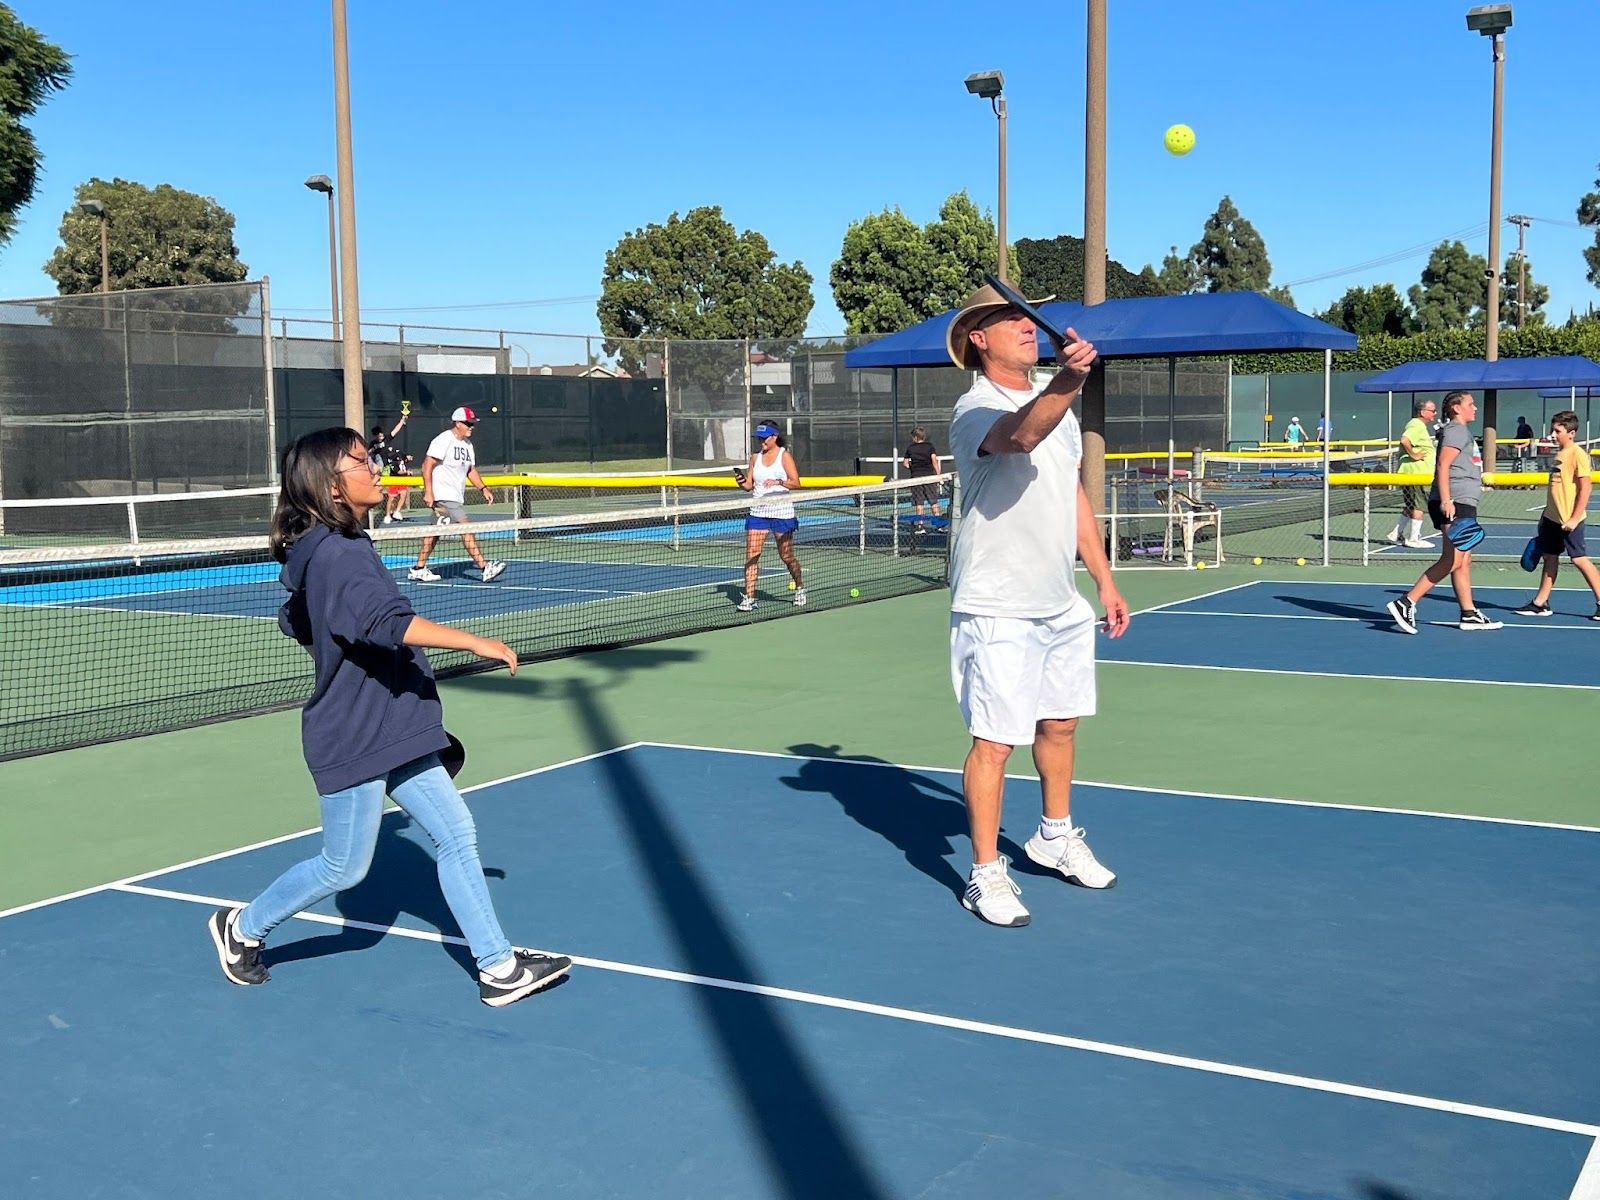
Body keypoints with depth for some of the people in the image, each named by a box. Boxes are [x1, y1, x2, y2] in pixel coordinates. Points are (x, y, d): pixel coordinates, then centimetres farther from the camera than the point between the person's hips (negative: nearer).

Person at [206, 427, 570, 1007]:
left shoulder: (339, 548, 10)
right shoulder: (339, 556, -22)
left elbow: (296, 621, 24)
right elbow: (390, 622, -38)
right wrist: (476, 642, -38)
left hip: (393, 736, 10)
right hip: (355, 741, -10)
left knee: (456, 837, 6)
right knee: (344, 867, 6)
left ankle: (499, 968, 10)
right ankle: (242, 927, 29)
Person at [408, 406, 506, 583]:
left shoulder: (467, 444, 14)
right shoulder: (443, 441, -13)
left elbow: (471, 469, 22)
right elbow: (427, 465, -16)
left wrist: (483, 489, 10)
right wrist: (428, 491, -22)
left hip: (456, 496, 10)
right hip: (444, 495, -10)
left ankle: (419, 569, 20)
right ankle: (484, 568, -17)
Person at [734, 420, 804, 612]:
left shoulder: (784, 455, -3)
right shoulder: (755, 457, 10)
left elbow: (795, 482, -8)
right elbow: (750, 485, 12)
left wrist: (779, 482, -24)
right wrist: (743, 483, -10)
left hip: (781, 512, -4)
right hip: (758, 511, 4)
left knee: (787, 556, 5)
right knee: (751, 554, -7)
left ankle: (800, 588, 29)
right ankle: (748, 598, -7)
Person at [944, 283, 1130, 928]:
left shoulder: (1057, 403, 12)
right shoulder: (976, 409, -16)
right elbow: (1021, 435, -41)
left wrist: (1104, 579, 17)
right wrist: (1064, 384, -59)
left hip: (1063, 603, 8)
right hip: (998, 610, -8)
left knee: (1060, 723, 20)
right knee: (995, 742, -4)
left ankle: (1056, 836, 39)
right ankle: (986, 874, 8)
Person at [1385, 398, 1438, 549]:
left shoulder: (1418, 425, 18)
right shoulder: (1417, 426, -16)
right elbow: (1404, 440, -32)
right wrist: (1413, 455, -24)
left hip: (1410, 473, 11)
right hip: (1416, 473, -11)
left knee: (1410, 507, 16)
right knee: (1419, 506, -4)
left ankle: (1396, 534, 19)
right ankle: (1414, 539, 1)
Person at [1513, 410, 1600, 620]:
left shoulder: (1578, 454, -13)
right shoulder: (1559, 453, 12)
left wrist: (1575, 518, -19)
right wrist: (1545, 514, 20)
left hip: (1569, 520, -8)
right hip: (1552, 517, 8)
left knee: (1579, 559, -5)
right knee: (1550, 557, 11)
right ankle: (1540, 604, 16)